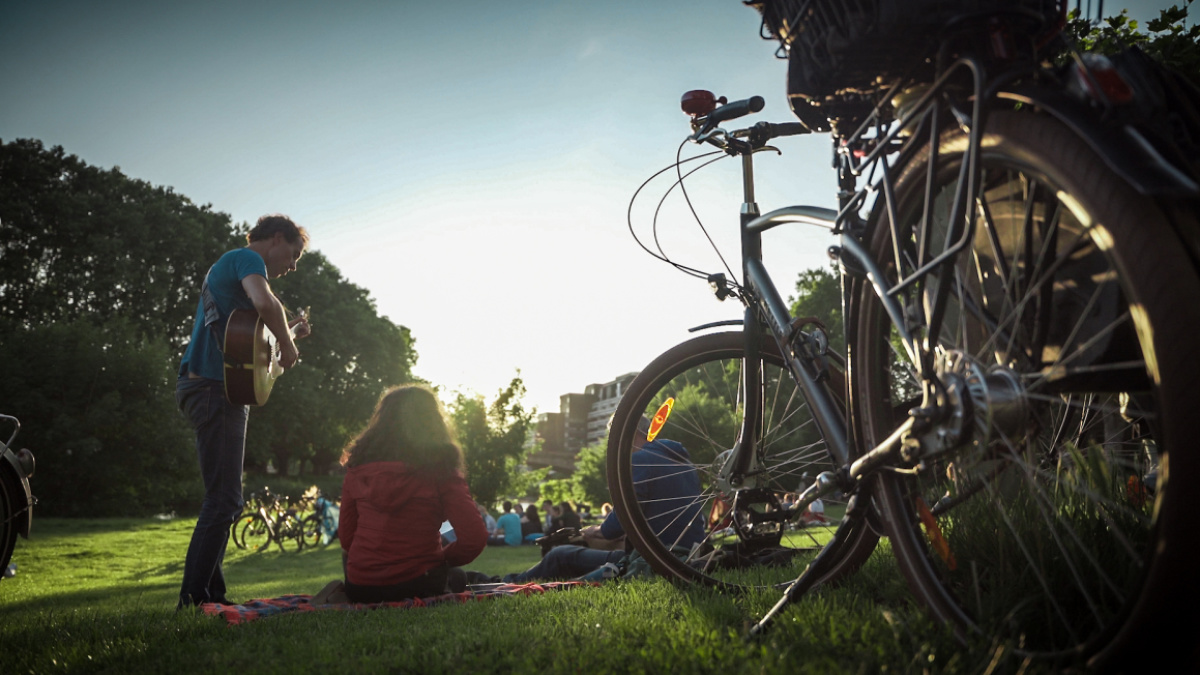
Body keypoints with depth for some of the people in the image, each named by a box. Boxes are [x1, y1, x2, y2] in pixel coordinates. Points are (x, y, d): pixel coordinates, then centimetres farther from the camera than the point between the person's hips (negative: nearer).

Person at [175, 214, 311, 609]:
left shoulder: (229, 265, 26)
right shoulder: (247, 258, -5)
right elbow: (265, 303, -28)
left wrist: (286, 334, 23)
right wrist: (288, 346, -14)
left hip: (215, 391, 11)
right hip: (212, 388, -11)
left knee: (224, 501, 13)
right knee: (223, 501, -10)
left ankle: (210, 594, 18)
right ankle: (192, 599, -7)